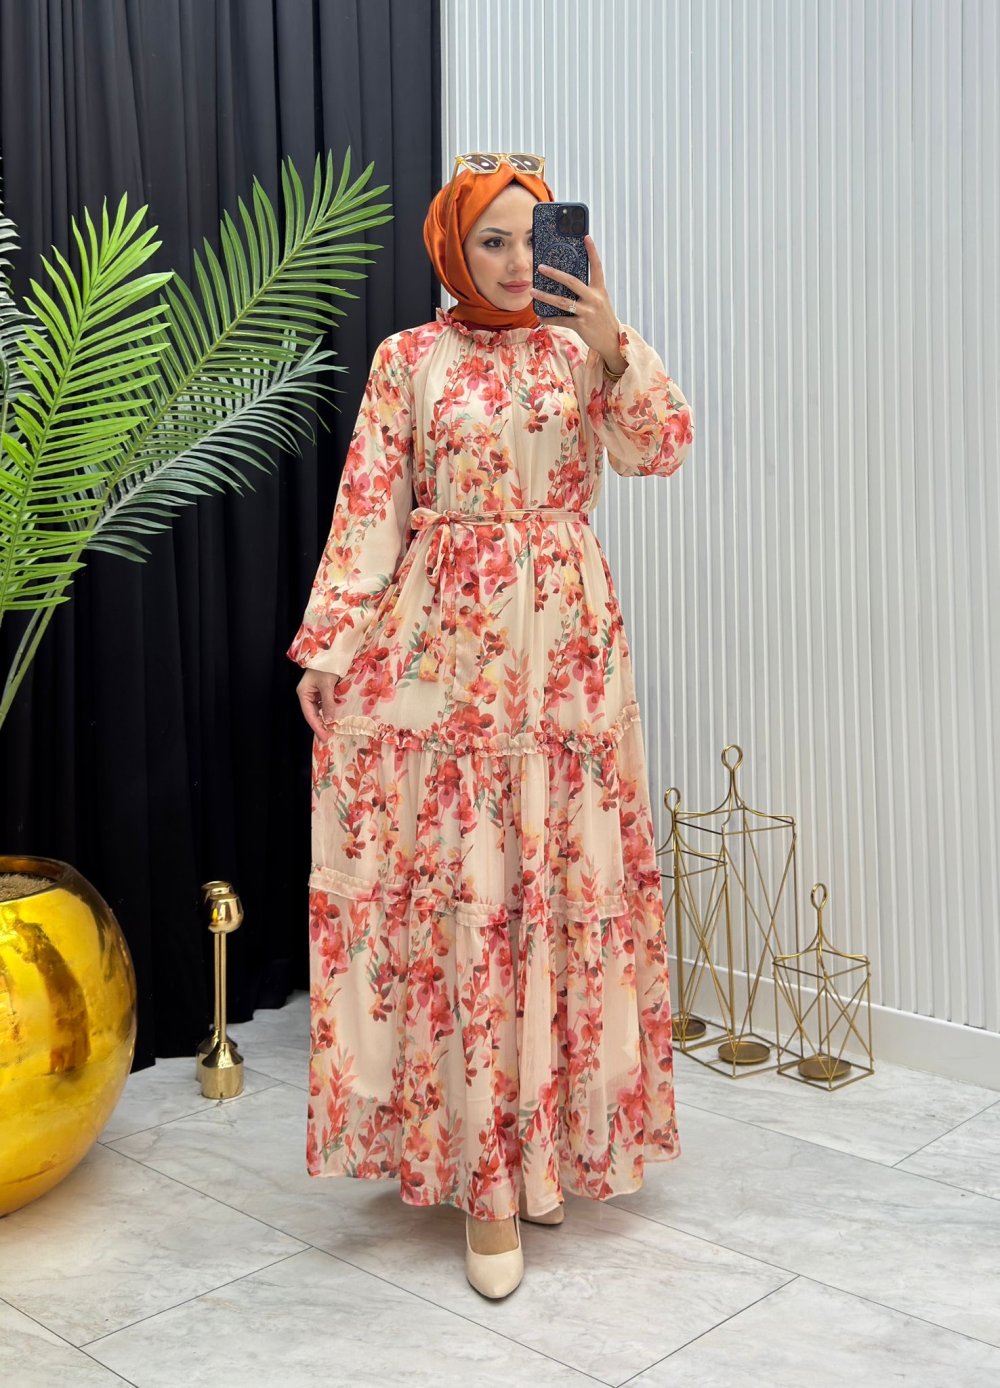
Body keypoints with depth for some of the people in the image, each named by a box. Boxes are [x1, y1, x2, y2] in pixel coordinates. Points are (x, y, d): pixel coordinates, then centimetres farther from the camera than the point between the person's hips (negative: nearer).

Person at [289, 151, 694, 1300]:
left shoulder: (584, 346, 10)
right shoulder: (409, 360, 6)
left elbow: (660, 450, -5)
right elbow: (370, 510, 2)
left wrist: (613, 345, -19)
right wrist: (334, 647, -4)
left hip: (565, 644, 2)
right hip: (445, 646, -2)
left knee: (565, 875, 2)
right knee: (455, 884, -4)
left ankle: (546, 1134, 19)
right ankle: (482, 1172, 5)